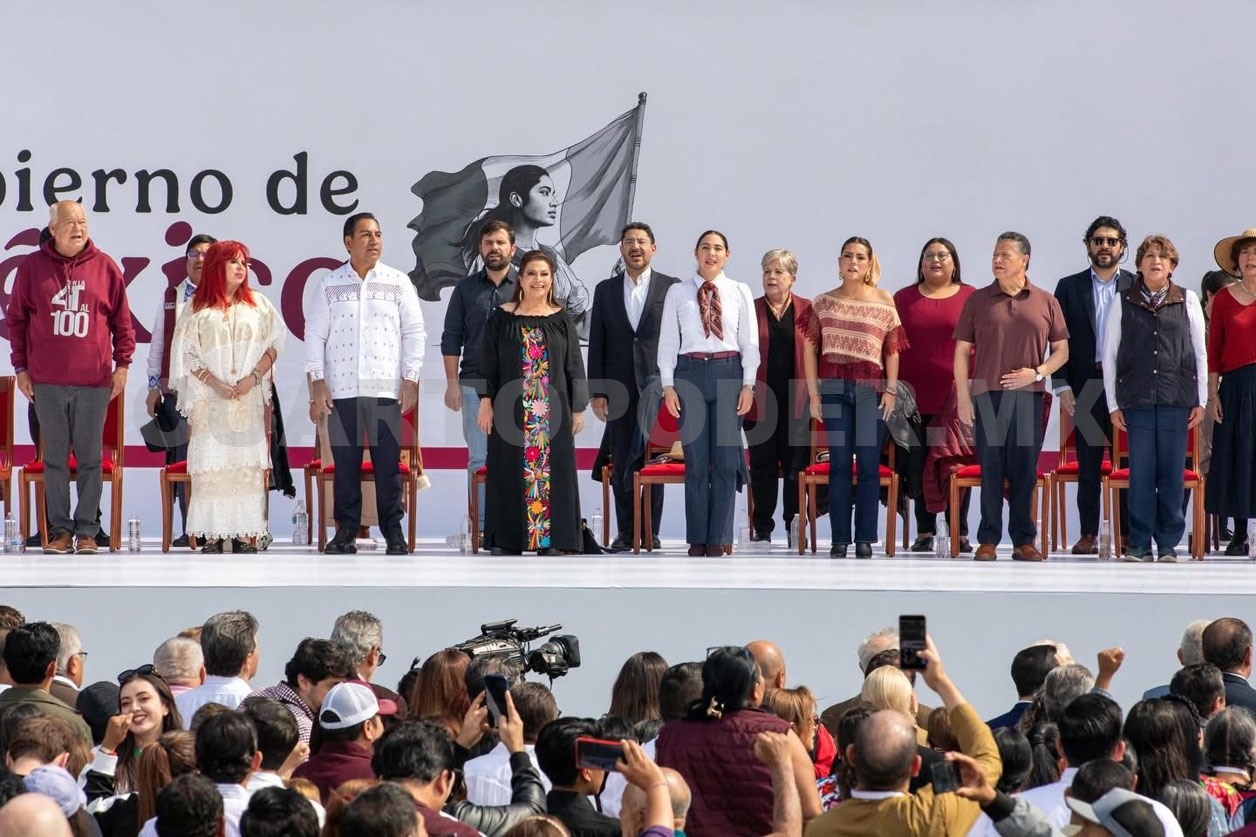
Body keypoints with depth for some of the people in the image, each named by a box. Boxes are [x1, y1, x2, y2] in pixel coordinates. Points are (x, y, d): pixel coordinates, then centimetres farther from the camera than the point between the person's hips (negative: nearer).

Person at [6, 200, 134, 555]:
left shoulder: (105, 267, 5)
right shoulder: (32, 267, 5)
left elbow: (123, 321, 9)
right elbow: (16, 319, 9)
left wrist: (122, 365, 2)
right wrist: (21, 368, 4)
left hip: (94, 381, 0)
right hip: (47, 382, 0)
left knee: (90, 459, 2)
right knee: (54, 459, 3)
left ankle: (87, 531, 7)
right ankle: (60, 530, 8)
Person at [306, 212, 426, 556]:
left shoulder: (398, 283, 7)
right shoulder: (329, 285, 8)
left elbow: (414, 332, 7)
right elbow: (315, 335, 7)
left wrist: (410, 380, -1)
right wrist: (317, 384, -1)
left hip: (386, 389, 0)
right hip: (341, 390, 0)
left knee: (388, 463, -2)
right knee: (345, 463, 1)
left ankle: (393, 531, 4)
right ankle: (346, 531, 8)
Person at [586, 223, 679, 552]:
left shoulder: (672, 288, 4)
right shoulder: (606, 290, 11)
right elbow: (596, 344, 9)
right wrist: (597, 391, 2)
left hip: (657, 385, -2)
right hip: (619, 388, 2)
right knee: (621, 463, 3)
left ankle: (651, 531, 4)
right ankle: (625, 533, 7)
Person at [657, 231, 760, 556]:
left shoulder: (740, 293, 6)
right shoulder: (678, 293, 5)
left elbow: (750, 342, 5)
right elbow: (668, 340, 5)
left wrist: (748, 384, -3)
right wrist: (668, 385, -2)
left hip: (728, 373, 0)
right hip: (690, 372, 0)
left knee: (726, 460, 0)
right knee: (696, 461, 2)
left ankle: (719, 538, 7)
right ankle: (697, 538, 8)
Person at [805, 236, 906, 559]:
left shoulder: (884, 302, 4)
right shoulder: (824, 302, 6)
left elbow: (893, 349, 5)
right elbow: (811, 348, 6)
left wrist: (891, 389, -2)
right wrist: (813, 393, 0)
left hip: (871, 387, -1)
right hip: (833, 387, 1)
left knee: (868, 464, -1)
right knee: (839, 463, 2)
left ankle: (865, 538, 4)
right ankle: (840, 538, 5)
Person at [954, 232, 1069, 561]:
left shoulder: (1045, 302, 8)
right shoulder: (978, 301, 8)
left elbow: (1061, 350, 10)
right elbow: (962, 351, 7)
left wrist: (1038, 372, -8)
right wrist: (963, 396, -1)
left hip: (1028, 396, 0)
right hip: (987, 395, 0)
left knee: (1025, 470, 2)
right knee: (990, 469, -1)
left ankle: (1024, 540, 7)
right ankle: (988, 540, 2)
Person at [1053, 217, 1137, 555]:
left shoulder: (1137, 288, 6)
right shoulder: (1069, 287, 8)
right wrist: (1062, 386, -3)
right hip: (1085, 387, 1)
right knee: (1087, 466, 3)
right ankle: (1089, 533, 7)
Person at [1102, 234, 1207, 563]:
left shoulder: (1188, 300, 7)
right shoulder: (1123, 303, 7)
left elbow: (1200, 353, 10)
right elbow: (1109, 356, 9)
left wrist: (1200, 401, 6)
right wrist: (1113, 405, 5)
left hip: (1177, 400, 0)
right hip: (1137, 400, 0)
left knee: (1172, 474, 1)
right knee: (1140, 474, -2)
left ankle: (1169, 544, 9)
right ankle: (1139, 544, 4)